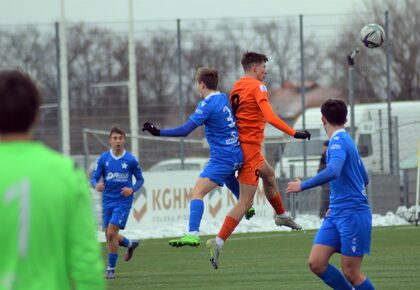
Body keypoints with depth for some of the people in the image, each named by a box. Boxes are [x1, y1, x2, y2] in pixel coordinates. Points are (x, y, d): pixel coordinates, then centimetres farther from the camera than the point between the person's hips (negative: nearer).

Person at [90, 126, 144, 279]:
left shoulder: (131, 160, -5)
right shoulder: (103, 158, 0)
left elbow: (140, 179, 7)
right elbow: (94, 178, 1)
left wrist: (132, 189, -13)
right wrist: (96, 185, -22)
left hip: (123, 201, -4)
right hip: (108, 201, 4)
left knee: (111, 233, -15)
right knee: (109, 236, 9)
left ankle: (111, 268, -2)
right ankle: (130, 244, 41)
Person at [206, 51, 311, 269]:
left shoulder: (237, 87, 11)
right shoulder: (257, 86, -13)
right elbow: (269, 116, -25)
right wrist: (294, 133, -27)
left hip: (239, 144, 10)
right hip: (250, 147, -10)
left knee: (269, 175, 33)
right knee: (245, 201, -10)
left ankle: (281, 216, 51)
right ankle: (218, 242, -17)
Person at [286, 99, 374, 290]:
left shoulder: (338, 141, -11)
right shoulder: (345, 140, 18)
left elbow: (333, 172, -30)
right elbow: (364, 179, 26)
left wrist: (303, 185, -20)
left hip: (352, 215, -9)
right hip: (336, 215, 9)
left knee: (350, 273, -5)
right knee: (316, 263, -1)